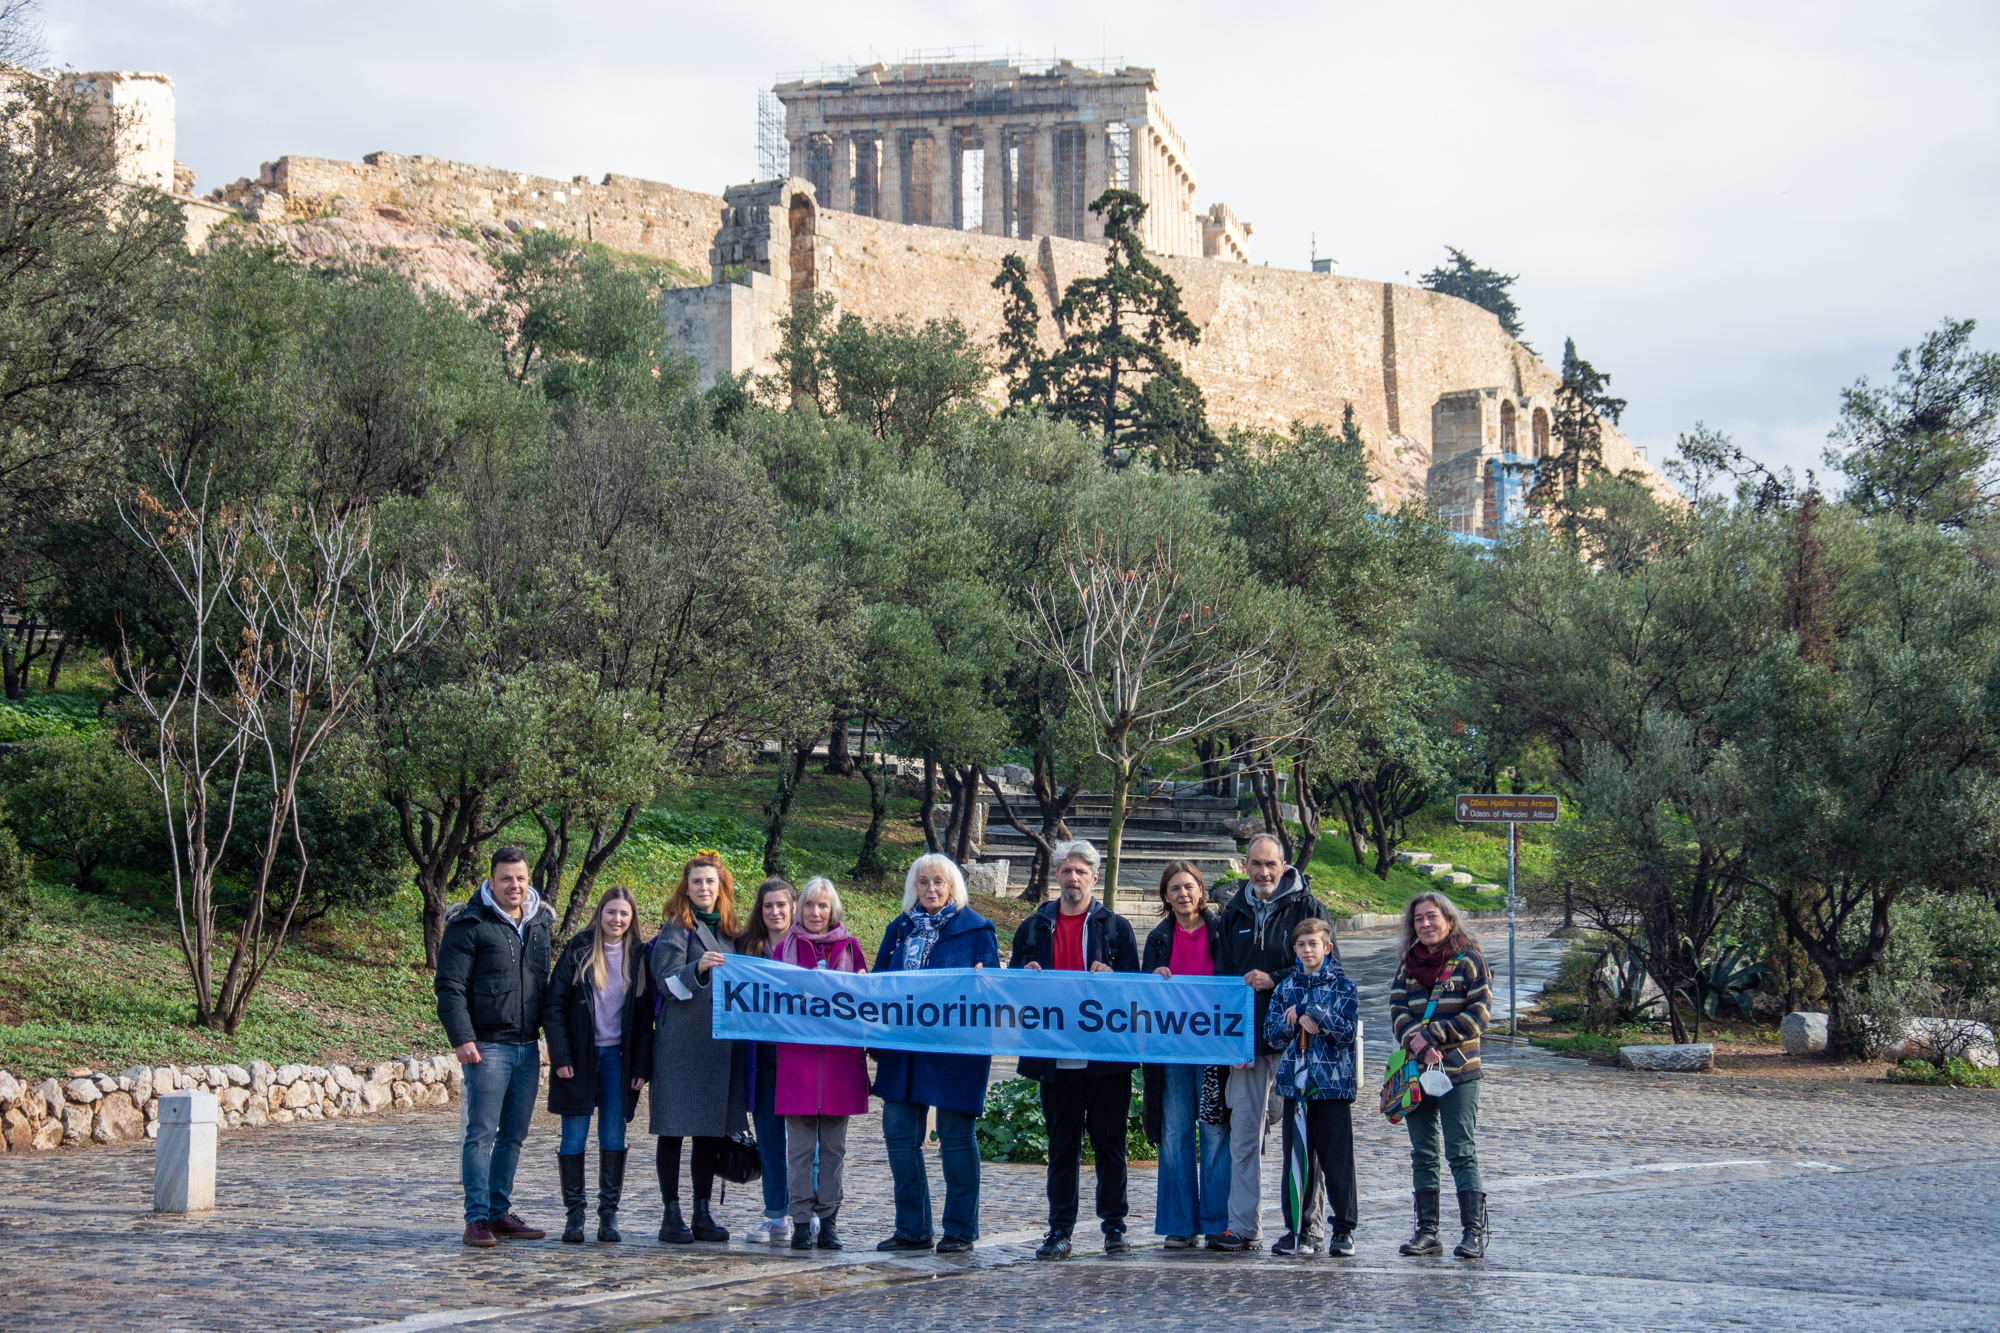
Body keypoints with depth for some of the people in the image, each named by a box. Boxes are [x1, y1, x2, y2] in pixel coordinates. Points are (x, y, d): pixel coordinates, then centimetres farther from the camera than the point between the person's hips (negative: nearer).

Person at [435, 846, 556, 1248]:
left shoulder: (539, 924, 14)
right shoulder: (470, 925, -6)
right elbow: (450, 986, -9)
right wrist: (462, 1038, -18)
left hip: (527, 1048, 6)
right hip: (488, 1047, -6)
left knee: (513, 1136, 9)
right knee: (482, 1134, -6)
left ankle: (500, 1212, 16)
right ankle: (477, 1219, -5)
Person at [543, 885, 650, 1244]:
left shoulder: (637, 956, 6)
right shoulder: (578, 951, -1)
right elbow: (554, 1005, -3)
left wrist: (641, 1064, -1)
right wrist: (561, 1056, -11)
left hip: (617, 1056, 2)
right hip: (579, 1056, -2)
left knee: (614, 1136, 2)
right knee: (574, 1136, 0)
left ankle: (609, 1214, 8)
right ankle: (574, 1214, 7)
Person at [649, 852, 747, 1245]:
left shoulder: (728, 931, 16)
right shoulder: (676, 928, -2)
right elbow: (668, 982, -12)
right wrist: (698, 968, -29)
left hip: (720, 1045, 6)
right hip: (680, 1044, -6)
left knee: (712, 1131, 7)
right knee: (674, 1130, -3)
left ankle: (703, 1215, 13)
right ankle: (671, 1216, -1)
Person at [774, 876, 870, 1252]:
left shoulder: (849, 946, 11)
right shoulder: (786, 947, 10)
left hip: (840, 1055, 1)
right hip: (798, 1054, -1)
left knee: (833, 1145, 3)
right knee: (800, 1145, -2)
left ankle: (828, 1221, 8)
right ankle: (802, 1221, 2)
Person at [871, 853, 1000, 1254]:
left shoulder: (976, 930, 1)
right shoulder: (900, 930, 15)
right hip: (903, 1047, 5)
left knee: (955, 1135, 0)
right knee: (900, 1134, 4)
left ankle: (960, 1231, 7)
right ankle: (912, 1229, 14)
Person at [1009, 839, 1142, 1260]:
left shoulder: (1115, 926, 8)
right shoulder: (1034, 927, 13)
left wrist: (1111, 976, -17)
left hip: (1106, 1055, -2)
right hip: (1056, 1058, 2)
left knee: (1109, 1142, 1)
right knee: (1062, 1145, 5)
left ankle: (1114, 1225, 9)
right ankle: (1060, 1230, 8)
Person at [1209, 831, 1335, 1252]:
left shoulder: (1306, 908, -1)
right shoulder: (1235, 913, 13)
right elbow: (1222, 976, 16)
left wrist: (1275, 980, -13)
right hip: (1246, 1039, 5)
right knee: (1244, 1131, 4)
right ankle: (1243, 1225, 9)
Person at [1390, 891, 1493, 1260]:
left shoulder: (1468, 960, -3)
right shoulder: (1408, 965, 11)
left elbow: (1478, 1013, -9)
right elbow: (1398, 1012, 3)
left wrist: (1431, 1036, -14)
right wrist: (1420, 1044, -17)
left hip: (1458, 1070, -5)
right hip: (1416, 1071, 5)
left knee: (1462, 1153, -7)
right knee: (1423, 1155, 8)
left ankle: (1473, 1231, -5)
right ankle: (1426, 1231, 13)